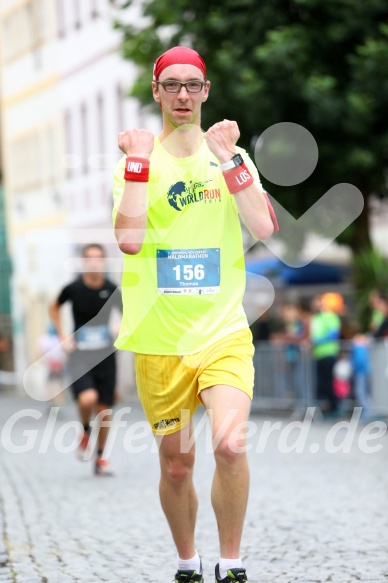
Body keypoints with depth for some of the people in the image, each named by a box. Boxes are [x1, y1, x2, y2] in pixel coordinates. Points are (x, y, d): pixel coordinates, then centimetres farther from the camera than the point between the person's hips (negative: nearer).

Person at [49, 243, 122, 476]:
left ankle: (101, 457, 23)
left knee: (104, 408, 5)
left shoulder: (113, 290, -5)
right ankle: (85, 431, 8)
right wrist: (63, 336, 5)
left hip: (106, 355, 2)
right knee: (87, 398, -25)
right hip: (80, 355, -2)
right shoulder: (73, 289, -6)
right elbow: (54, 308, 14)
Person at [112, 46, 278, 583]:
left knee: (231, 445, -21)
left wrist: (228, 158, -13)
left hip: (225, 333, 0)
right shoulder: (136, 160, 2)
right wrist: (139, 160, -15)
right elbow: (129, 240, -15)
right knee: (176, 465, 7)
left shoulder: (232, 155, 6)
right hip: (159, 341, 0)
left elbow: (265, 228, -9)